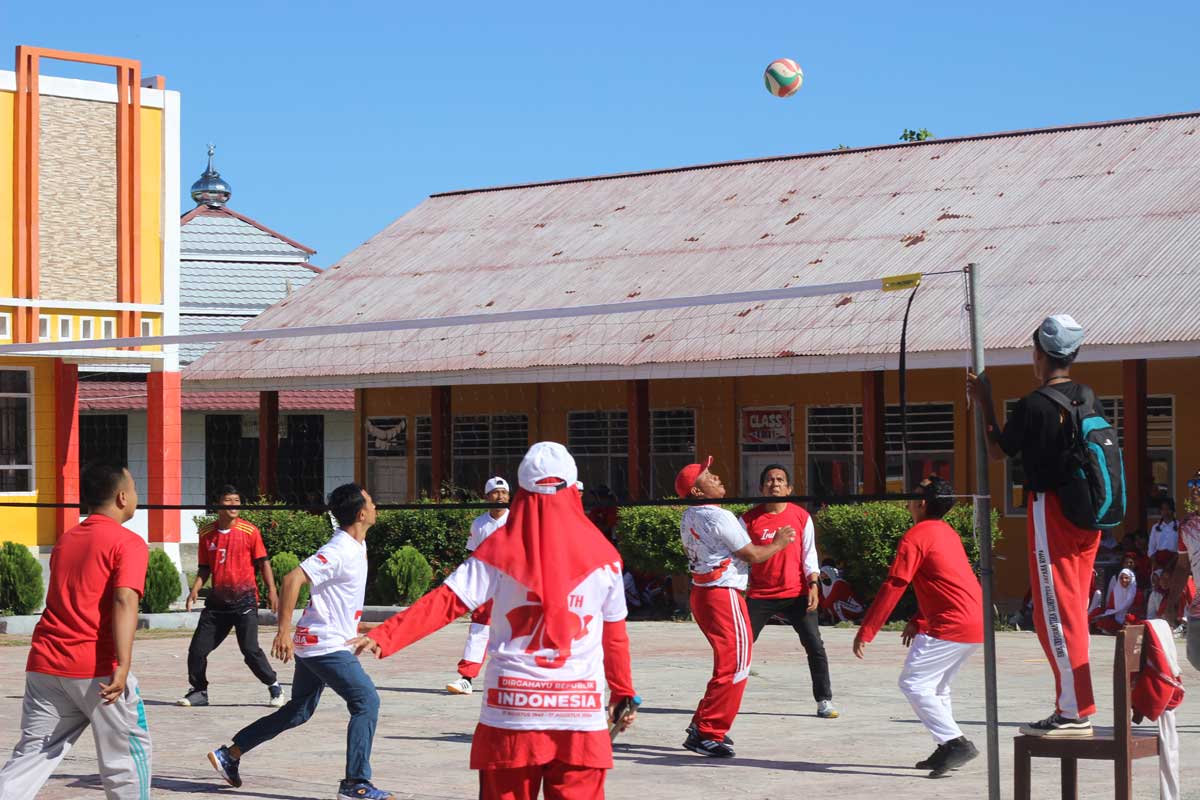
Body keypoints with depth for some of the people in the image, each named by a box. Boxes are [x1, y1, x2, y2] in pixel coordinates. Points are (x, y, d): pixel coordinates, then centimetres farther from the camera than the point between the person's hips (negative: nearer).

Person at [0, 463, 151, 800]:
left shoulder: (64, 541, 17)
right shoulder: (128, 543, -4)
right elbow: (124, 601, -18)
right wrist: (123, 666, -26)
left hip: (44, 666, 6)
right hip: (98, 669, -6)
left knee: (30, 757, 4)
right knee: (128, 753, 10)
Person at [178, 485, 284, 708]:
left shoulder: (249, 531, -5)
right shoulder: (207, 533, 4)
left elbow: (263, 562, -1)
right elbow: (204, 568, 12)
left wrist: (271, 591, -9)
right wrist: (195, 590, -3)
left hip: (244, 599, -4)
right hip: (217, 601, 4)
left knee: (250, 650, -10)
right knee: (197, 648, 2)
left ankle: (274, 687, 8)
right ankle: (199, 692, 20)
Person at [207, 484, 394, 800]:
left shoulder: (357, 545, 10)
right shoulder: (340, 551, -20)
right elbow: (293, 578, -28)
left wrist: (351, 624, 30)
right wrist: (284, 630, -30)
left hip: (313, 644, 10)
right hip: (325, 645, -10)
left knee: (298, 712, 17)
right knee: (366, 702, -10)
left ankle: (230, 755, 23)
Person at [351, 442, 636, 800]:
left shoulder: (501, 548, 0)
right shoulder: (601, 554, 2)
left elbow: (445, 602, -8)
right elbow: (615, 634, 9)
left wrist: (384, 636, -9)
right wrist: (623, 692, 22)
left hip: (512, 705, 0)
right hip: (580, 714, 0)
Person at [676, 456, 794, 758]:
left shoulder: (689, 518, 10)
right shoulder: (719, 518, -17)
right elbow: (751, 555, -13)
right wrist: (779, 543, 4)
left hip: (701, 593, 10)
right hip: (724, 595, -10)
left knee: (727, 662, 21)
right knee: (734, 665, -6)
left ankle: (702, 725, 24)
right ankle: (708, 734, -7)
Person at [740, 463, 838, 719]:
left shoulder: (801, 517, 1)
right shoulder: (749, 519, 0)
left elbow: (809, 554, 3)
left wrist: (813, 586, -6)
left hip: (796, 593, 0)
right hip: (760, 594, 0)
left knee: (815, 646, -4)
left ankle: (824, 701, 6)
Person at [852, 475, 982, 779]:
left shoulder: (915, 537, -9)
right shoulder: (947, 533, 18)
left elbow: (893, 587, -12)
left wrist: (865, 633, -10)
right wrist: (918, 622, 23)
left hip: (951, 627, -9)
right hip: (976, 625, 9)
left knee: (913, 683, -4)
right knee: (936, 686, 21)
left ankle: (956, 743, -13)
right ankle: (947, 751, 19)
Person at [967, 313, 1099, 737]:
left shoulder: (1032, 405, -15)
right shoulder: (1087, 397, 5)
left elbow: (998, 451, -1)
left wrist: (985, 403, 9)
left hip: (1051, 511, -7)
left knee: (1055, 614, -4)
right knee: (1072, 613, 15)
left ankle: (1075, 711, -5)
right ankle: (1076, 705, 18)